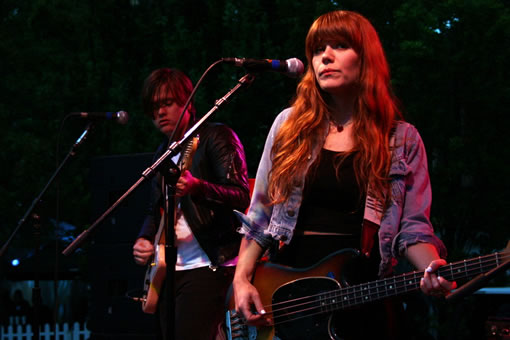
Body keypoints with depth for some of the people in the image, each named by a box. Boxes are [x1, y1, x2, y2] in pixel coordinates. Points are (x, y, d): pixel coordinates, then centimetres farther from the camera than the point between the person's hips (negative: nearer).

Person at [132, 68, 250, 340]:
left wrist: (197, 187, -33)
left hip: (207, 266, -8)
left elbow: (241, 197, -15)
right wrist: (145, 239, 5)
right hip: (169, 270, 8)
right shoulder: (164, 152, 19)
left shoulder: (216, 137, -4)